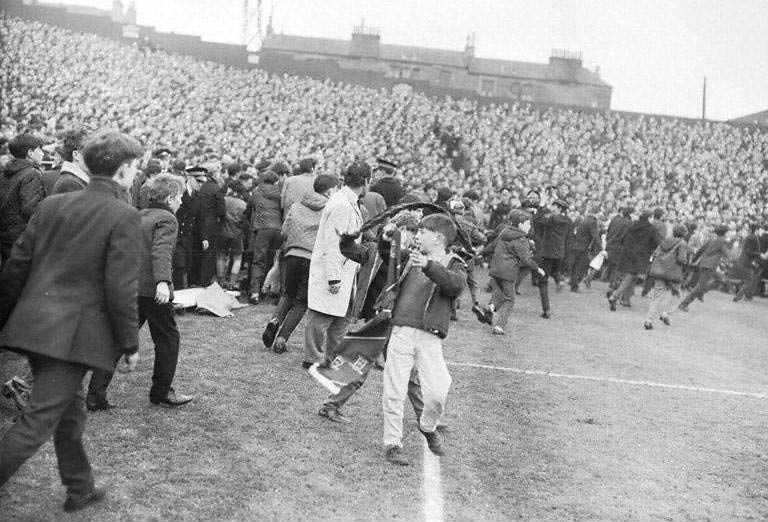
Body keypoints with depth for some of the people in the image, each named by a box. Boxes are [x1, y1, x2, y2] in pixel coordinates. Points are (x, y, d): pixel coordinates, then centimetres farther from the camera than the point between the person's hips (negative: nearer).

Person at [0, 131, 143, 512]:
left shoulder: (52, 205, 8)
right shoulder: (123, 216, -11)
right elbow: (120, 288, -14)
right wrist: (130, 344, -5)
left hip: (33, 324, 7)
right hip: (74, 334, -7)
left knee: (70, 412, 21)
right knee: (37, 422, -1)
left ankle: (80, 490, 36)